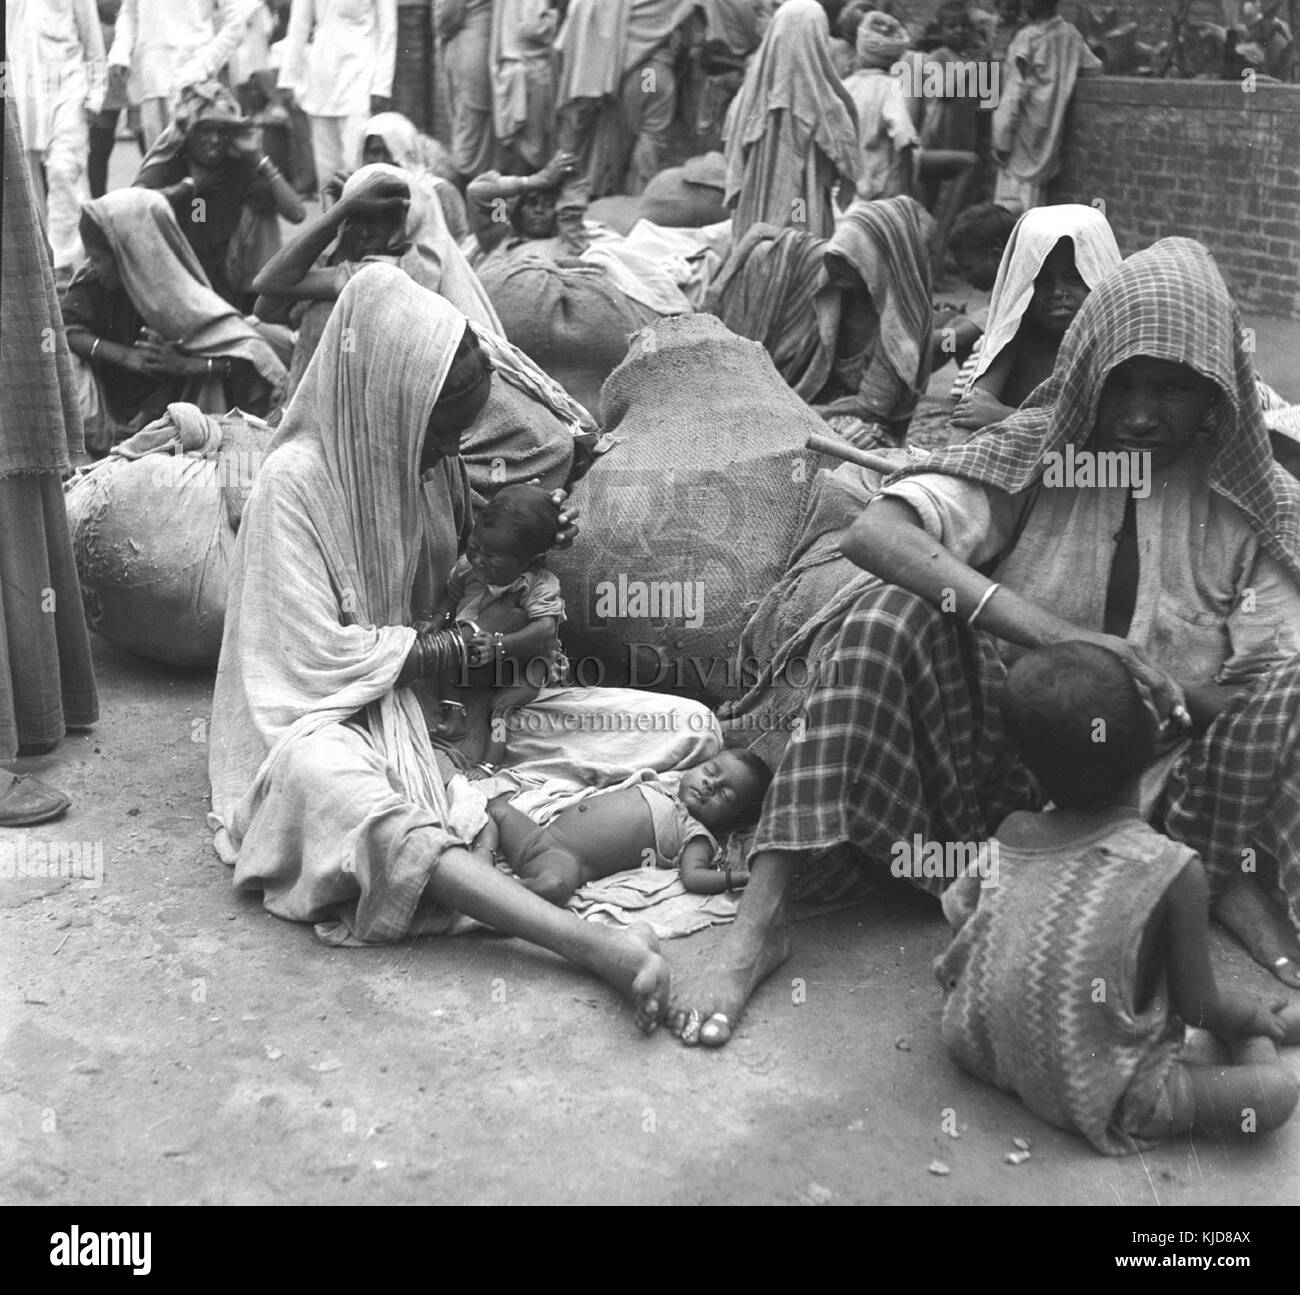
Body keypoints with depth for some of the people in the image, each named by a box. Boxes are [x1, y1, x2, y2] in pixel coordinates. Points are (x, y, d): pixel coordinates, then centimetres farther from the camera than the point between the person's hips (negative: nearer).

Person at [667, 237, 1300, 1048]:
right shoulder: (1034, 453, -4)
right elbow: (872, 534, -23)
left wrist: (1165, 692, -25)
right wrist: (1055, 635, -33)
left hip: (1158, 795, 1)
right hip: (999, 762, 0)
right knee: (892, 612, -28)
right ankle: (761, 921, -30)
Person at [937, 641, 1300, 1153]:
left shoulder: (1010, 837, -8)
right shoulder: (1173, 871, -21)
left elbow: (958, 906, 9)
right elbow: (1196, 1004, -9)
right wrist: (1252, 1015, 13)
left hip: (983, 1050, 6)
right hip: (1091, 1099, -6)